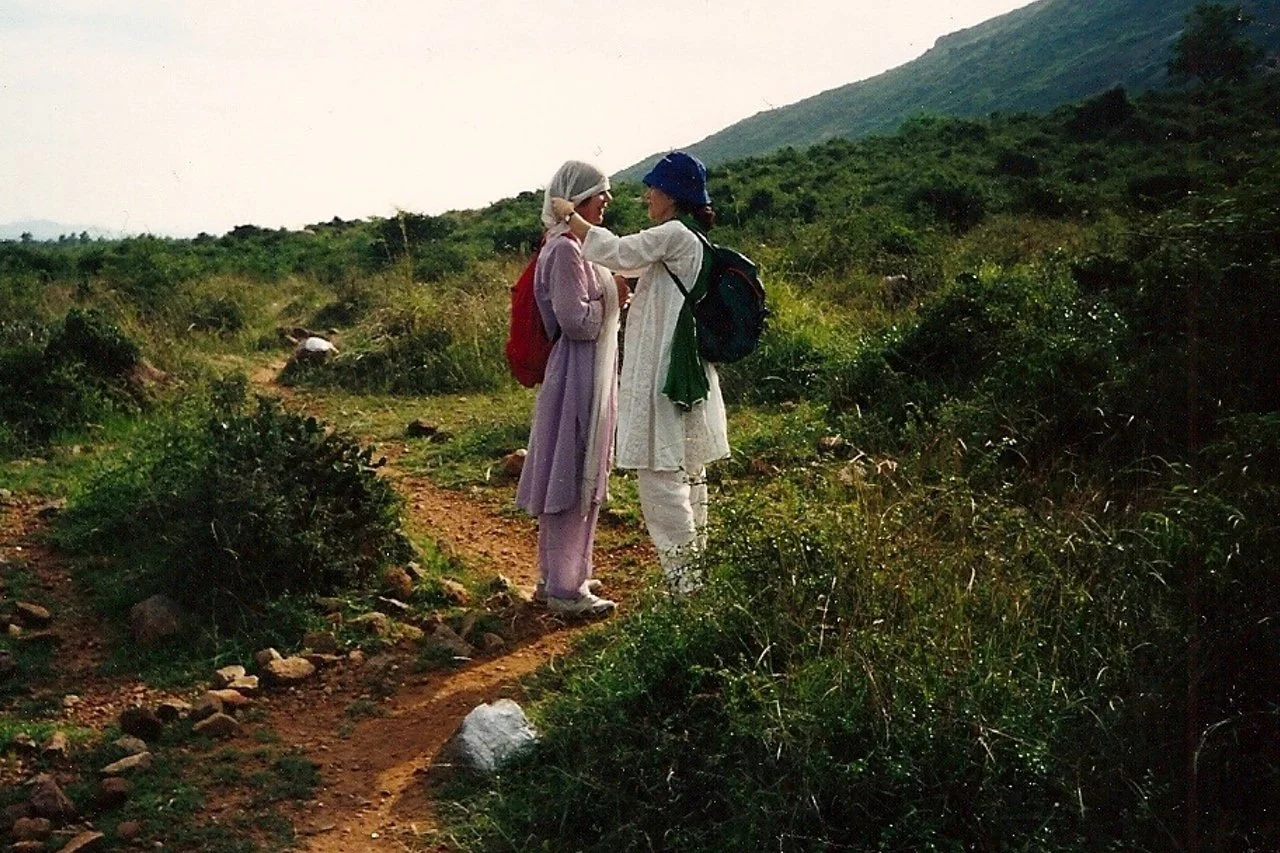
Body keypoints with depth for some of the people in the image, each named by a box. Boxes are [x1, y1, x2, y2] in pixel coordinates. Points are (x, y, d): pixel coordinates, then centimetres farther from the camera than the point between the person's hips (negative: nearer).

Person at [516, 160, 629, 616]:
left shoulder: (581, 246, 14)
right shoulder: (564, 249, -17)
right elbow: (576, 321, -22)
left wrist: (615, 298, 6)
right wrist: (614, 299, -9)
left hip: (594, 375, 10)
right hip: (576, 377, -10)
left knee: (581, 479, 16)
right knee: (572, 480, -3)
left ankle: (559, 575, 28)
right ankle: (565, 588, 6)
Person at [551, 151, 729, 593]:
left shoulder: (675, 235, -12)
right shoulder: (690, 240, 17)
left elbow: (617, 252, -19)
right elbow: (630, 262, 24)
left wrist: (571, 217, -5)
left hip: (665, 376, -10)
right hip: (687, 374, 10)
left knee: (659, 474, -7)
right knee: (687, 474, 14)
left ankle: (681, 578, -5)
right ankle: (692, 570, 22)